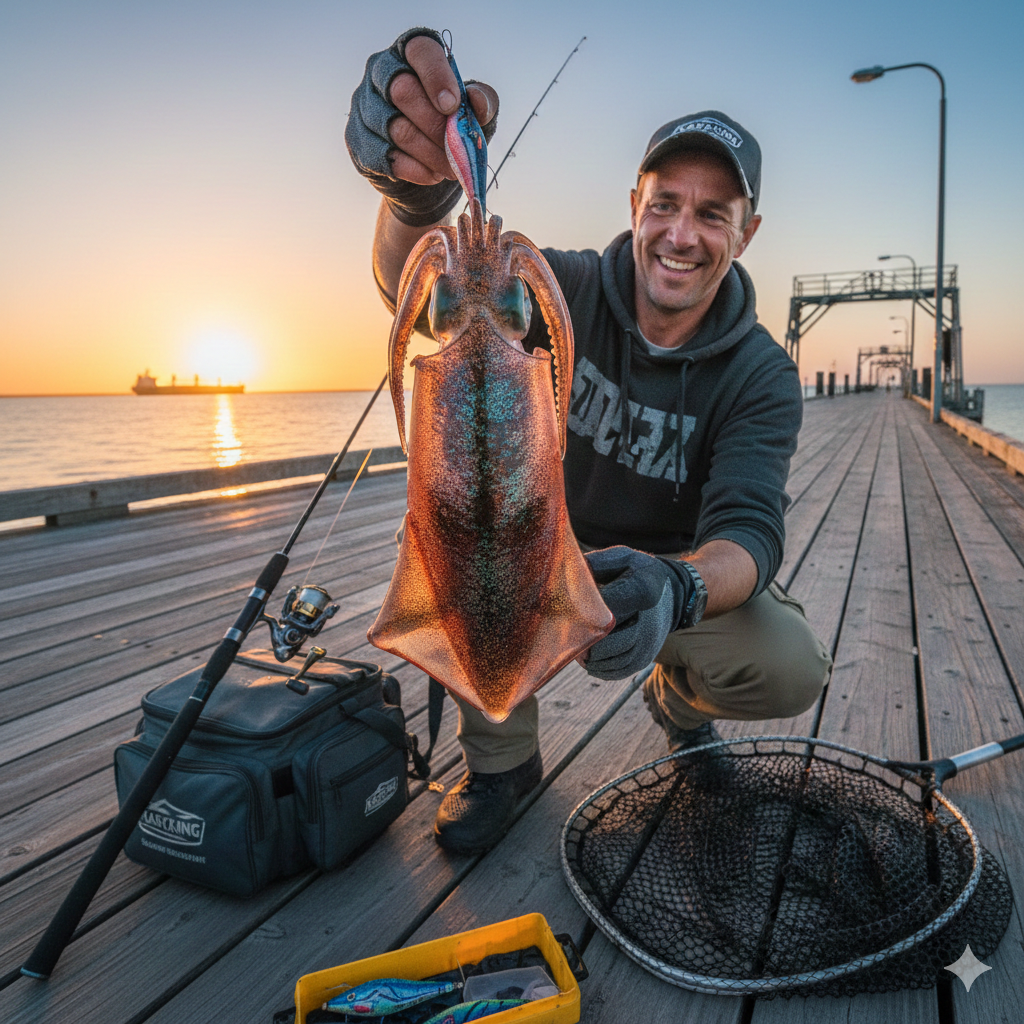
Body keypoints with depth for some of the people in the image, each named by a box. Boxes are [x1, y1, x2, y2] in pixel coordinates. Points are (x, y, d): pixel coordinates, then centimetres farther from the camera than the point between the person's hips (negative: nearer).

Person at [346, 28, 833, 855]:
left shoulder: (762, 376, -15)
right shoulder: (570, 291, -15)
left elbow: (749, 530, -28)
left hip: (679, 571, 0)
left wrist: (677, 587, -52)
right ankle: (502, 759, -6)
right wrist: (417, 194, -56)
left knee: (792, 671, -25)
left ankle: (677, 697, 15)